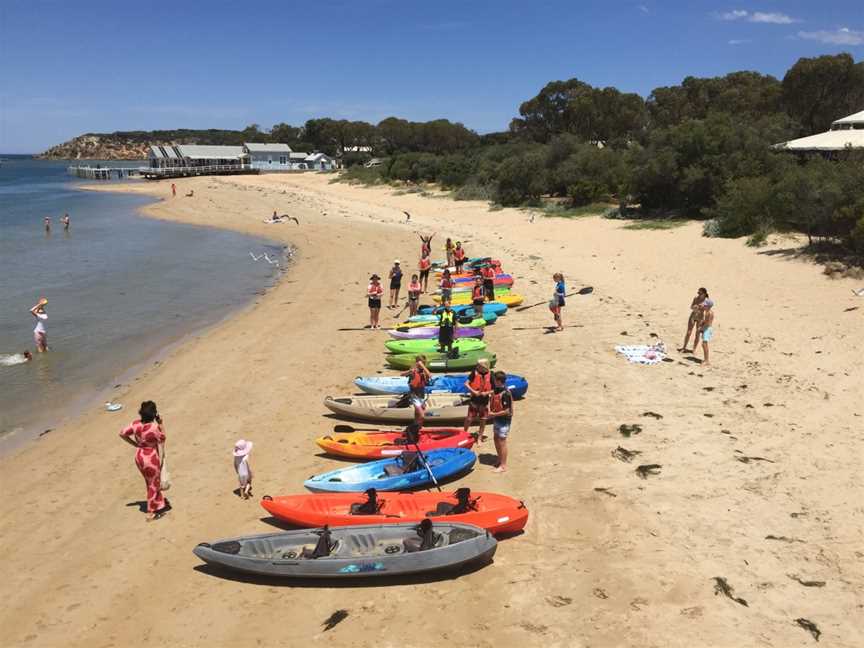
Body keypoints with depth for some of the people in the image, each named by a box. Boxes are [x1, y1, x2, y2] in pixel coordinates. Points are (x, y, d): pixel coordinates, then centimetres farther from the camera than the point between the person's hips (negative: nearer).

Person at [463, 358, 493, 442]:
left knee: (483, 420, 11)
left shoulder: (490, 376, -7)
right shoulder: (474, 373, -9)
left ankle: (480, 436, 27)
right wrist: (473, 391, -19)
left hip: (484, 401, 1)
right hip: (474, 400, -1)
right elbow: (466, 383, -8)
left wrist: (487, 393, -18)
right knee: (469, 418, 0)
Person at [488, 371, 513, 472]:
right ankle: (500, 460, 35)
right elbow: (491, 400, 16)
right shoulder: (496, 390, 1)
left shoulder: (505, 394, -25)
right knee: (496, 439, 19)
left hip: (504, 420, -9)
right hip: (496, 419, 9)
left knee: (502, 441, -1)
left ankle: (503, 465, 10)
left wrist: (494, 414, -17)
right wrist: (490, 410, -2)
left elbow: (506, 411, -25)